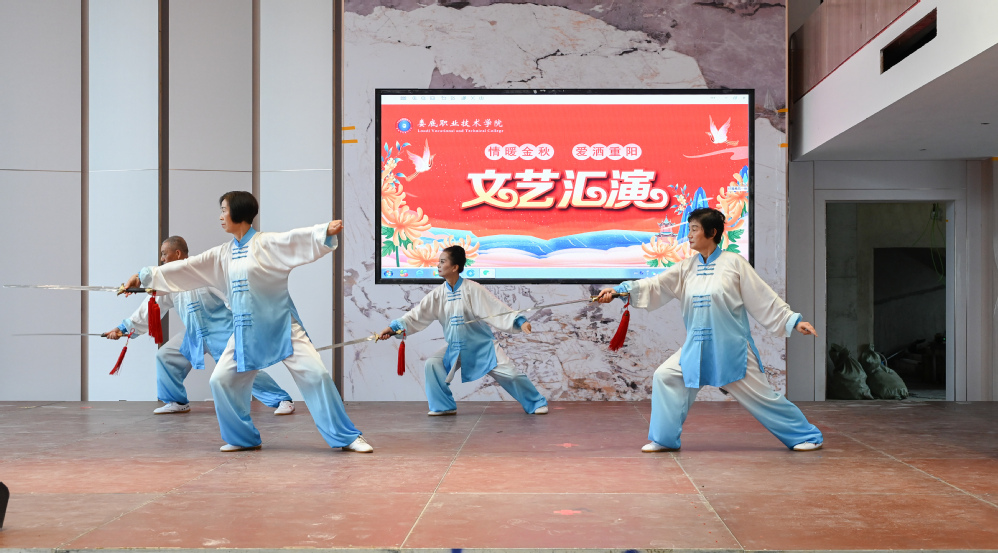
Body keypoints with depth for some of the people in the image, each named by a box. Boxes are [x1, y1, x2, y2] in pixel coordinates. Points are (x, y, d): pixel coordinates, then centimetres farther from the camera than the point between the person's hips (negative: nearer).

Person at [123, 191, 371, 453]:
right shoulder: (222, 254, 8)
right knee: (220, 381, 3)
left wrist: (327, 230, -43)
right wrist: (145, 276, 13)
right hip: (245, 333, 6)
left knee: (315, 375, -14)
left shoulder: (267, 243, -9)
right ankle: (244, 438, 20)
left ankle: (346, 437, -5)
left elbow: (298, 239, -24)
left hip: (282, 326, -6)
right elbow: (186, 267, 12)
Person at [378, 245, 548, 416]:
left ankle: (537, 403, 11)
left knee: (508, 374, -9)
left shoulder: (473, 289, -18)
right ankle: (444, 406, 2)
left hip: (482, 346, -4)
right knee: (432, 365, -13)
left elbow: (496, 309, -21)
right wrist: (393, 328, -13)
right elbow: (417, 315, -4)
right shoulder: (438, 294, -5)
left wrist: (520, 322, -30)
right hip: (455, 349, 4)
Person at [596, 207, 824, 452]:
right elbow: (655, 286, -5)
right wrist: (618, 290, -17)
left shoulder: (734, 263, -8)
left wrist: (794, 321, -5)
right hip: (696, 348, 5)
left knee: (762, 396, 0)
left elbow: (763, 299, -4)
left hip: (731, 348, -4)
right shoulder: (686, 267, 4)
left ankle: (807, 436, 17)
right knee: (665, 377, -6)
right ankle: (664, 439, 8)